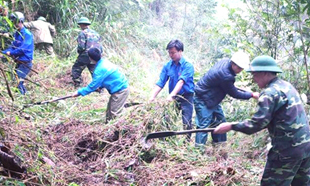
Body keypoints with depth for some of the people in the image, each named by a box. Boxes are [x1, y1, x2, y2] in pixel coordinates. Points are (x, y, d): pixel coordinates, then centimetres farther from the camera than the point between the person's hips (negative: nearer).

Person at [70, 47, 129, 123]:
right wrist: (99, 86, 11)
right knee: (109, 112, 18)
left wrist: (79, 92, -6)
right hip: (122, 87, 10)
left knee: (113, 114, -5)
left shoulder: (100, 70, -21)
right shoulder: (104, 61, 5)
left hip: (120, 91, -10)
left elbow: (92, 86, -15)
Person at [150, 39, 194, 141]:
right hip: (173, 98, 4)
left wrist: (172, 95, -36)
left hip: (186, 98, -4)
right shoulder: (167, 66, 3)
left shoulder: (188, 66, -10)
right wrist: (152, 97, -14)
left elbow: (181, 81, -23)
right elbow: (160, 83, -1)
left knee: (186, 124, -4)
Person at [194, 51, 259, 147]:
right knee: (204, 126, -11)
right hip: (203, 100, -11)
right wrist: (252, 94, -7)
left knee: (220, 121, 16)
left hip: (212, 99, 11)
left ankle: (219, 144, 27)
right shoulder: (225, 76, -32)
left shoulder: (225, 61, -6)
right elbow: (234, 94, -16)